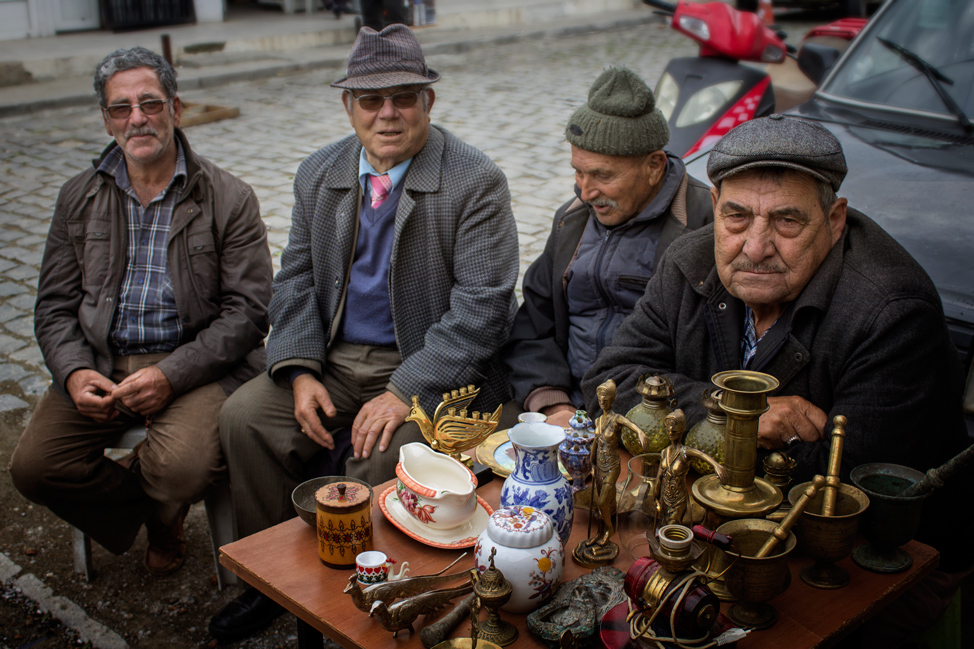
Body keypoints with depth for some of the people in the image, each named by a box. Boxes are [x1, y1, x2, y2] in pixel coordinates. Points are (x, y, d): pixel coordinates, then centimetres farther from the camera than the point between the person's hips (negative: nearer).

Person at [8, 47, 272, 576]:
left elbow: (247, 310, -7)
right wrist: (74, 373, -10)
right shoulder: (79, 199, 11)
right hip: (100, 362, 4)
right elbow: (54, 308, 11)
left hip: (195, 361, -3)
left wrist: (171, 375, -19)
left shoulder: (228, 199, -1)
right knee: (33, 465, -16)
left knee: (182, 468, -29)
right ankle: (158, 511, 10)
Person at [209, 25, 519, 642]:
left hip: (428, 365, -5)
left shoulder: (476, 182, -11)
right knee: (245, 417, -12)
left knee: (382, 456, -29)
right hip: (335, 357, 6)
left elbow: (481, 307, -17)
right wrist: (300, 372, -8)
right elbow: (296, 280, 9)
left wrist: (405, 393, -24)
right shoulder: (318, 174, 7)